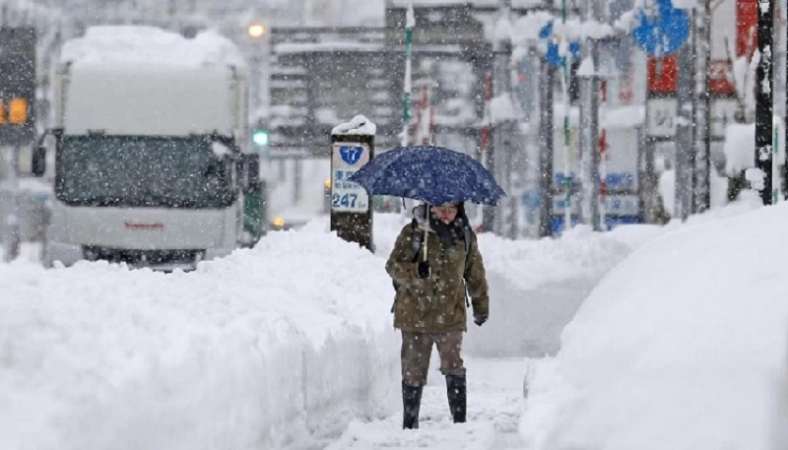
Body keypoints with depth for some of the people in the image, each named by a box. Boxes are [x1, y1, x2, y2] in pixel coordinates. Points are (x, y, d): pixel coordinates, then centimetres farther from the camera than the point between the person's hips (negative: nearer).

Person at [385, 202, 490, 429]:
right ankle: (409, 422, 15)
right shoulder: (412, 232, 0)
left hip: (450, 314, 1)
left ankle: (460, 420, -7)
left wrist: (481, 307, 25)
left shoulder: (465, 236, 7)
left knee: (454, 368, -10)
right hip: (415, 314, 0)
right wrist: (415, 271, -25)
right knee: (413, 371, 5)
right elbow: (393, 265, -5)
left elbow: (475, 274, 18)